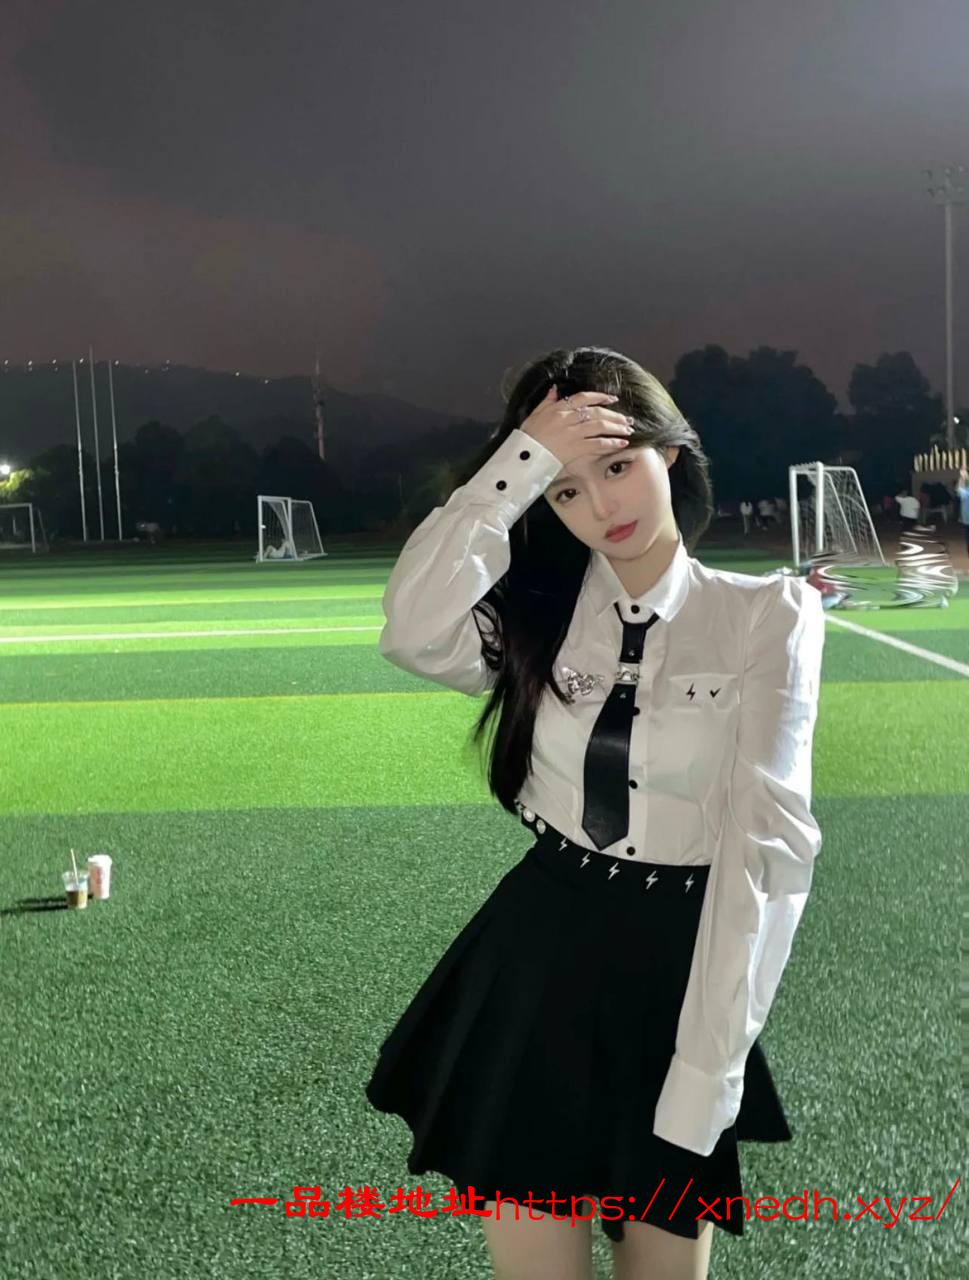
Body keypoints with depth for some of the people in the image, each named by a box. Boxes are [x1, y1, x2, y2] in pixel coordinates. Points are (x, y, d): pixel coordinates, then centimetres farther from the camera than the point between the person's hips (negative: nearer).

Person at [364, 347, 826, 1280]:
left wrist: (708, 1073, -15)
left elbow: (767, 845, -11)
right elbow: (415, 637, -19)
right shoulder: (540, 611, 3)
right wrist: (521, 460, -18)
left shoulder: (769, 615, -6)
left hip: (676, 972, -1)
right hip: (534, 962, 2)